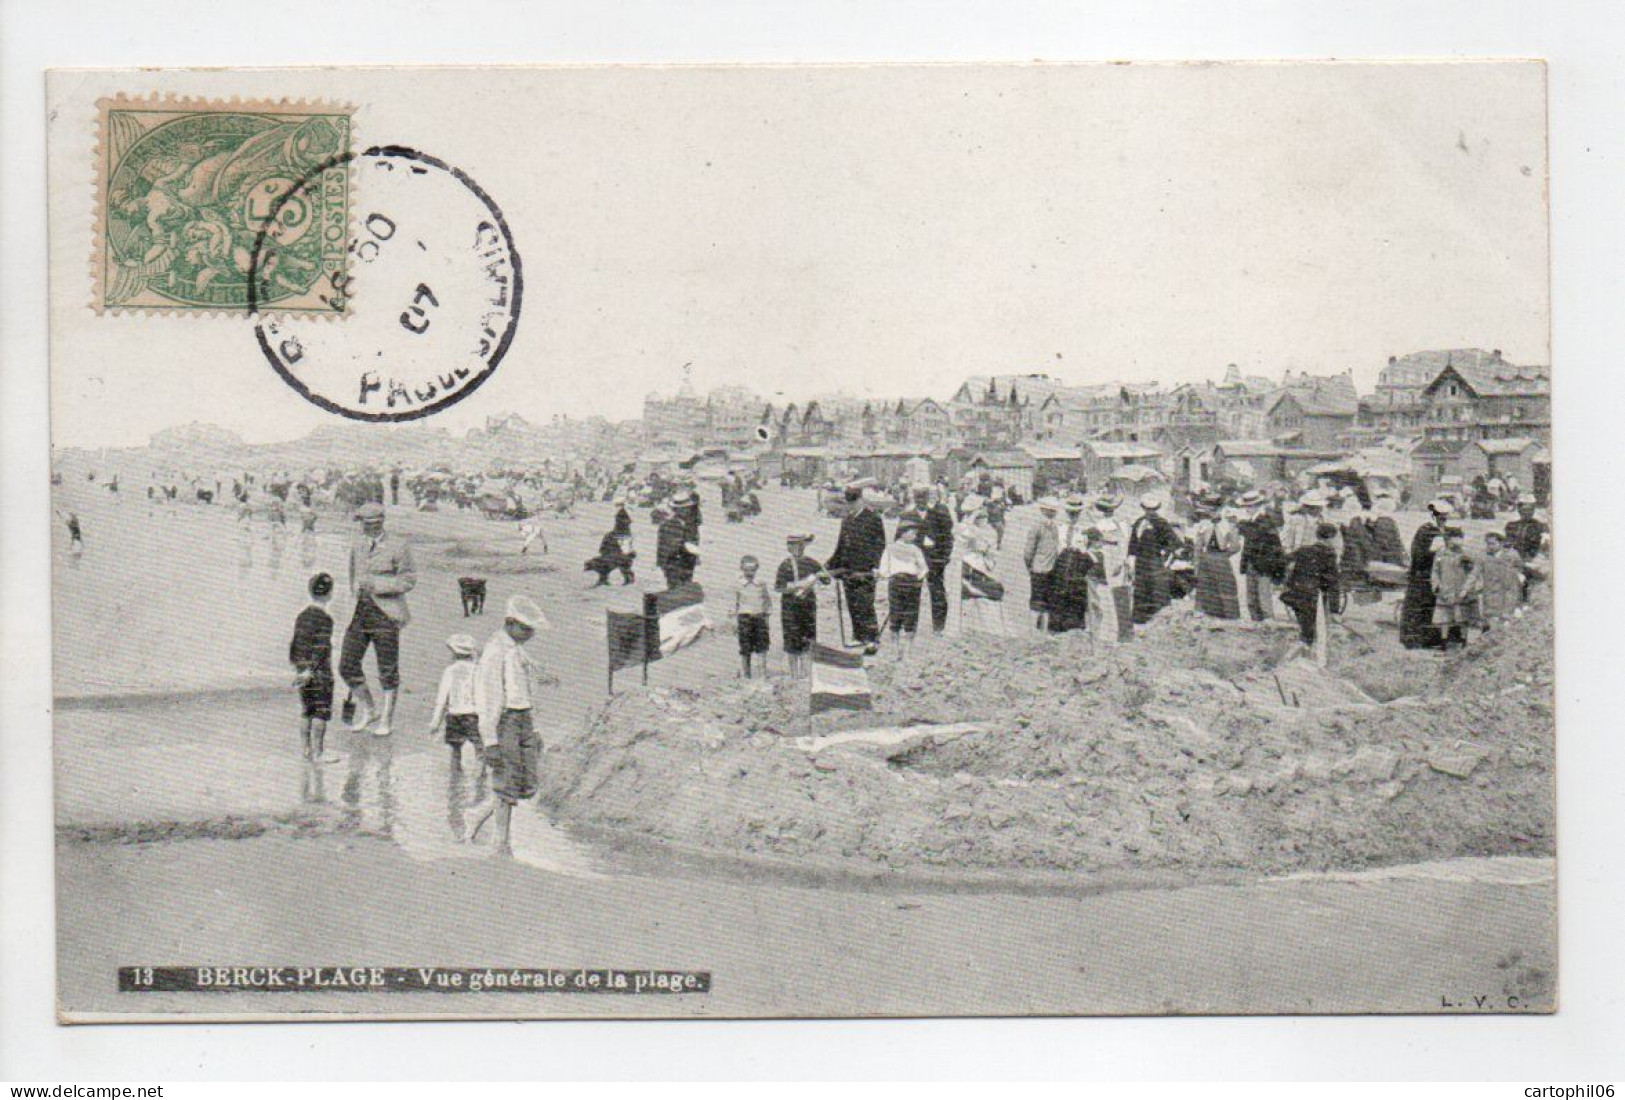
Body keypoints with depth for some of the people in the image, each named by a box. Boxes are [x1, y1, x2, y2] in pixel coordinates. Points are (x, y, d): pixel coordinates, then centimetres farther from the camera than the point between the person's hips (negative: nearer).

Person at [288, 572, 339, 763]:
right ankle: (318, 753, -2)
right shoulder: (325, 619, -14)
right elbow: (321, 648, -18)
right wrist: (311, 670, -18)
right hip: (320, 671, -8)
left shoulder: (302, 615, 9)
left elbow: (294, 642, 14)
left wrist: (295, 664, 23)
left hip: (302, 668, 8)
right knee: (321, 712, -2)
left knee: (306, 711, 14)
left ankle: (306, 749, 19)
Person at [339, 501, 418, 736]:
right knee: (347, 666, 1)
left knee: (388, 670, 1)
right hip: (359, 611, 5)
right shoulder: (357, 546, 12)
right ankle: (367, 711, 19)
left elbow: (409, 580, -7)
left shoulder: (397, 546, -5)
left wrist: (377, 584, -15)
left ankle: (387, 720, 13)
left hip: (386, 613, -5)